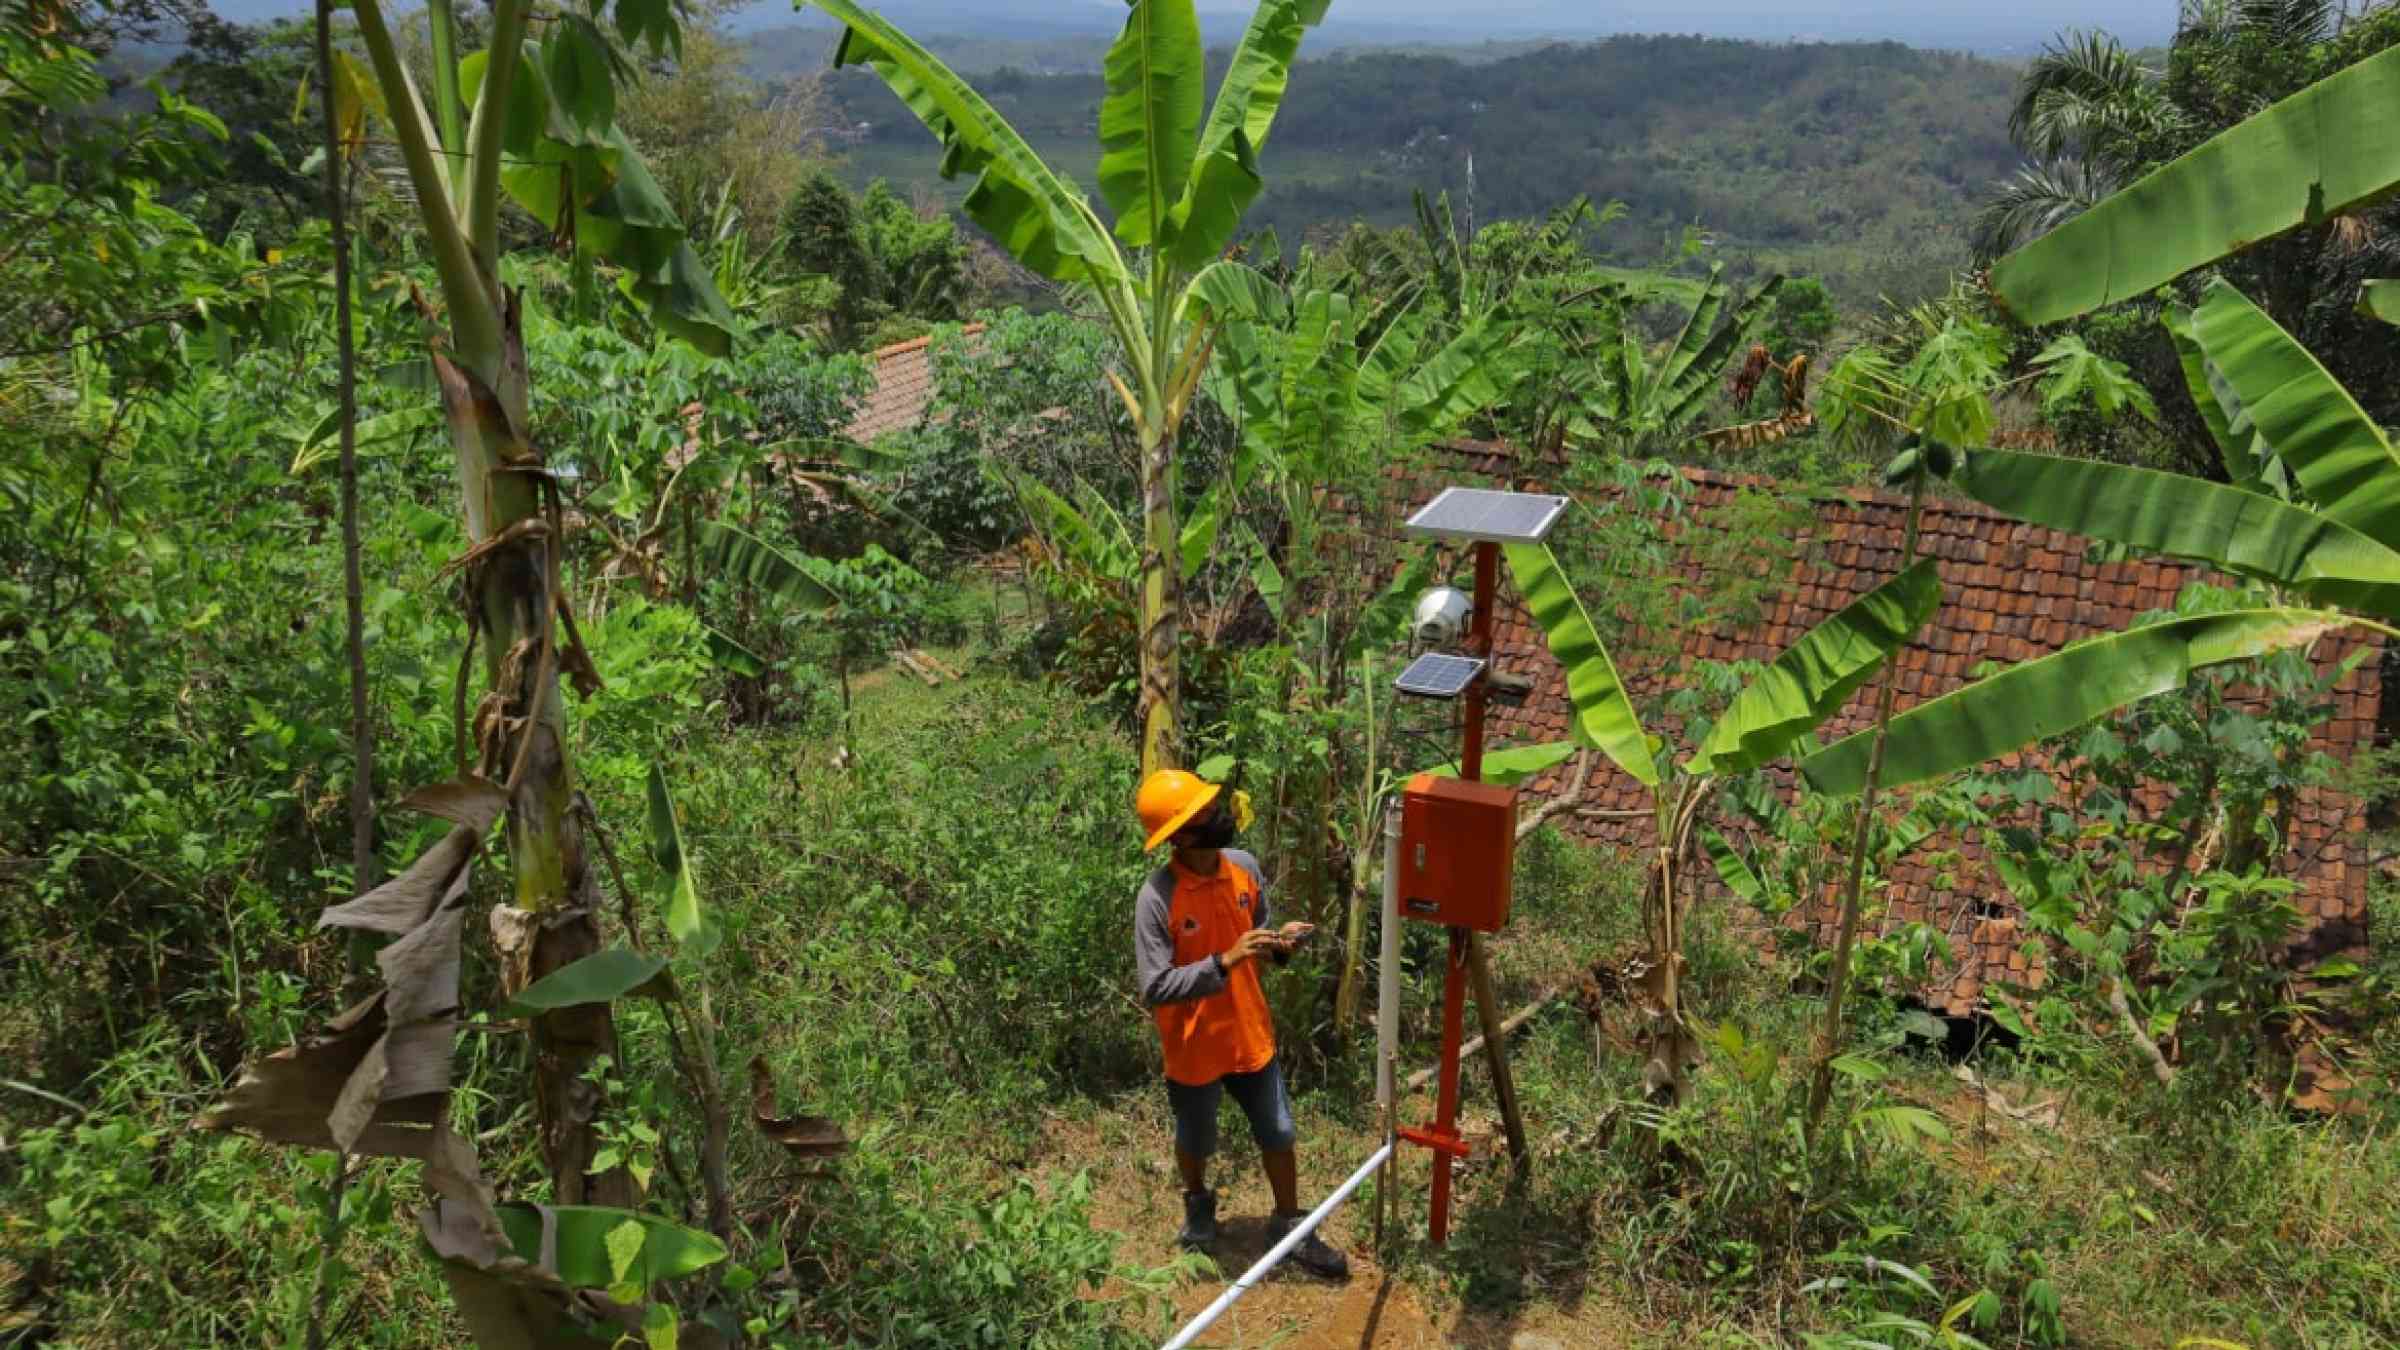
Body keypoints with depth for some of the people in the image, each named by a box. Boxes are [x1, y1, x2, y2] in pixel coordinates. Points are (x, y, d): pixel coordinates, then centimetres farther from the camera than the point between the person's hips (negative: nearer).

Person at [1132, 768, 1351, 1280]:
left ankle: (1289, 1227, 39)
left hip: (1250, 1036, 4)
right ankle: (1198, 1204, 53)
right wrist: (1224, 962, -34)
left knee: (1279, 1134, 16)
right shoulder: (1157, 898, -27)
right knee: (1195, 1140, 22)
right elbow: (1155, 989, -26)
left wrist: (1278, 943, -16)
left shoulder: (1245, 867, -10)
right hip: (1194, 1048, -4)